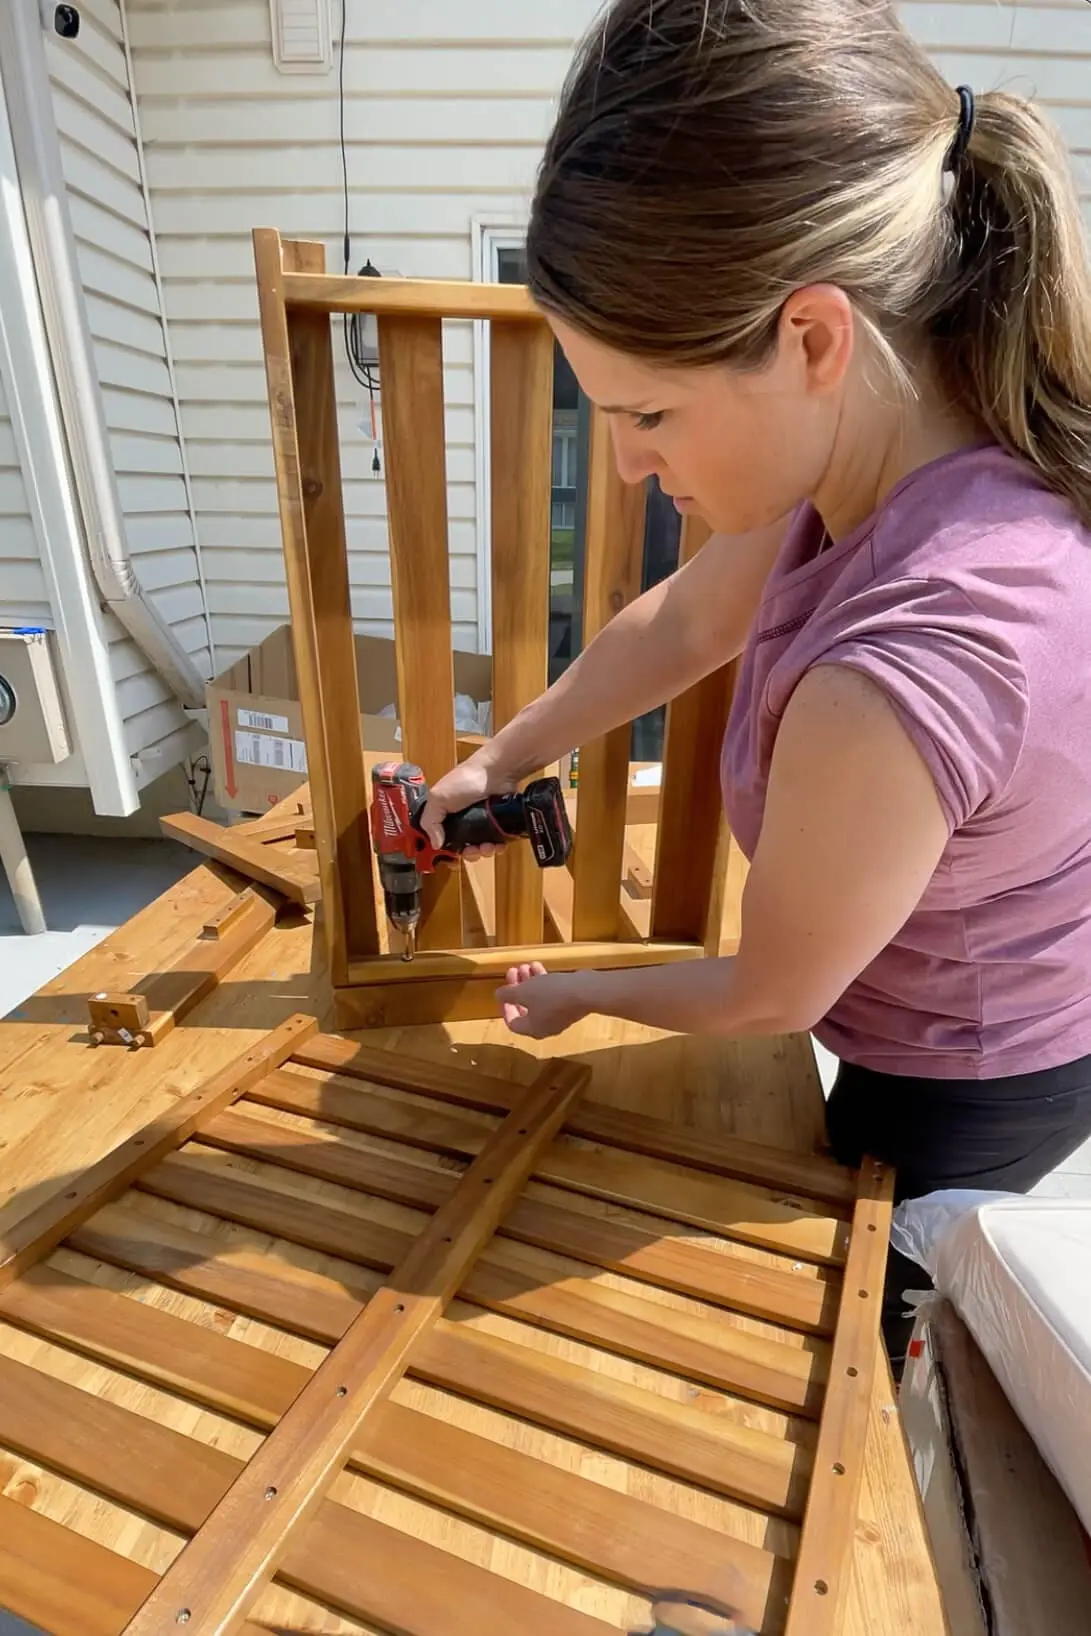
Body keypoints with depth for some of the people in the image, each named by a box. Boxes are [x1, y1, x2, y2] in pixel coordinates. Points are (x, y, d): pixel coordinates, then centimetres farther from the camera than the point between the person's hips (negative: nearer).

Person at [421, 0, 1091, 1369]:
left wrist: (578, 995, -5)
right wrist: (496, 761, 6)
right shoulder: (921, 444, -17)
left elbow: (770, 996, -26)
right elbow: (682, 622, -4)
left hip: (965, 1090, -6)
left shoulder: (890, 675, -44)